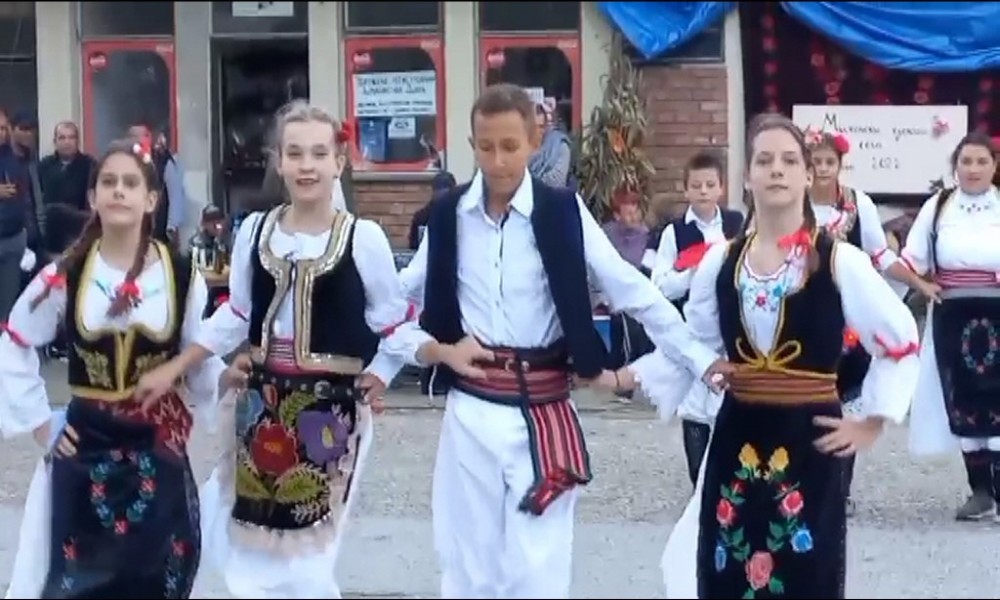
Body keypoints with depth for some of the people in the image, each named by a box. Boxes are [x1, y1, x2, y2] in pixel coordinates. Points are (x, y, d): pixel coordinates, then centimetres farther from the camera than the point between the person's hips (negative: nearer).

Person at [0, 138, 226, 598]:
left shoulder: (182, 277, -4)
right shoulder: (64, 276, -3)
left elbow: (202, 362, 1)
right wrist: (38, 422, 1)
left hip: (158, 449, 0)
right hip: (85, 448, 0)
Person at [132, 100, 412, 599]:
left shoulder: (363, 237, -9)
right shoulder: (254, 230, 2)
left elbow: (395, 323, 0)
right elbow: (236, 317, 11)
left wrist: (377, 378, -10)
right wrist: (173, 370, 9)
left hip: (330, 411, -4)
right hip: (262, 403, 4)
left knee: (305, 559, 3)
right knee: (254, 550, 10)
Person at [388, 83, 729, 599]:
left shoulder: (563, 211, -5)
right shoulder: (447, 215, 2)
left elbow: (633, 291, -3)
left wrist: (702, 359, -6)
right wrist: (438, 351, -9)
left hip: (542, 411, -2)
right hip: (469, 413, 2)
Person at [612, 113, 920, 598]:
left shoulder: (840, 261, -7)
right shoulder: (720, 262, 4)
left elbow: (901, 343, 1)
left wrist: (872, 424, -1)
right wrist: (629, 376, 2)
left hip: (808, 443, -3)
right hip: (735, 440, 4)